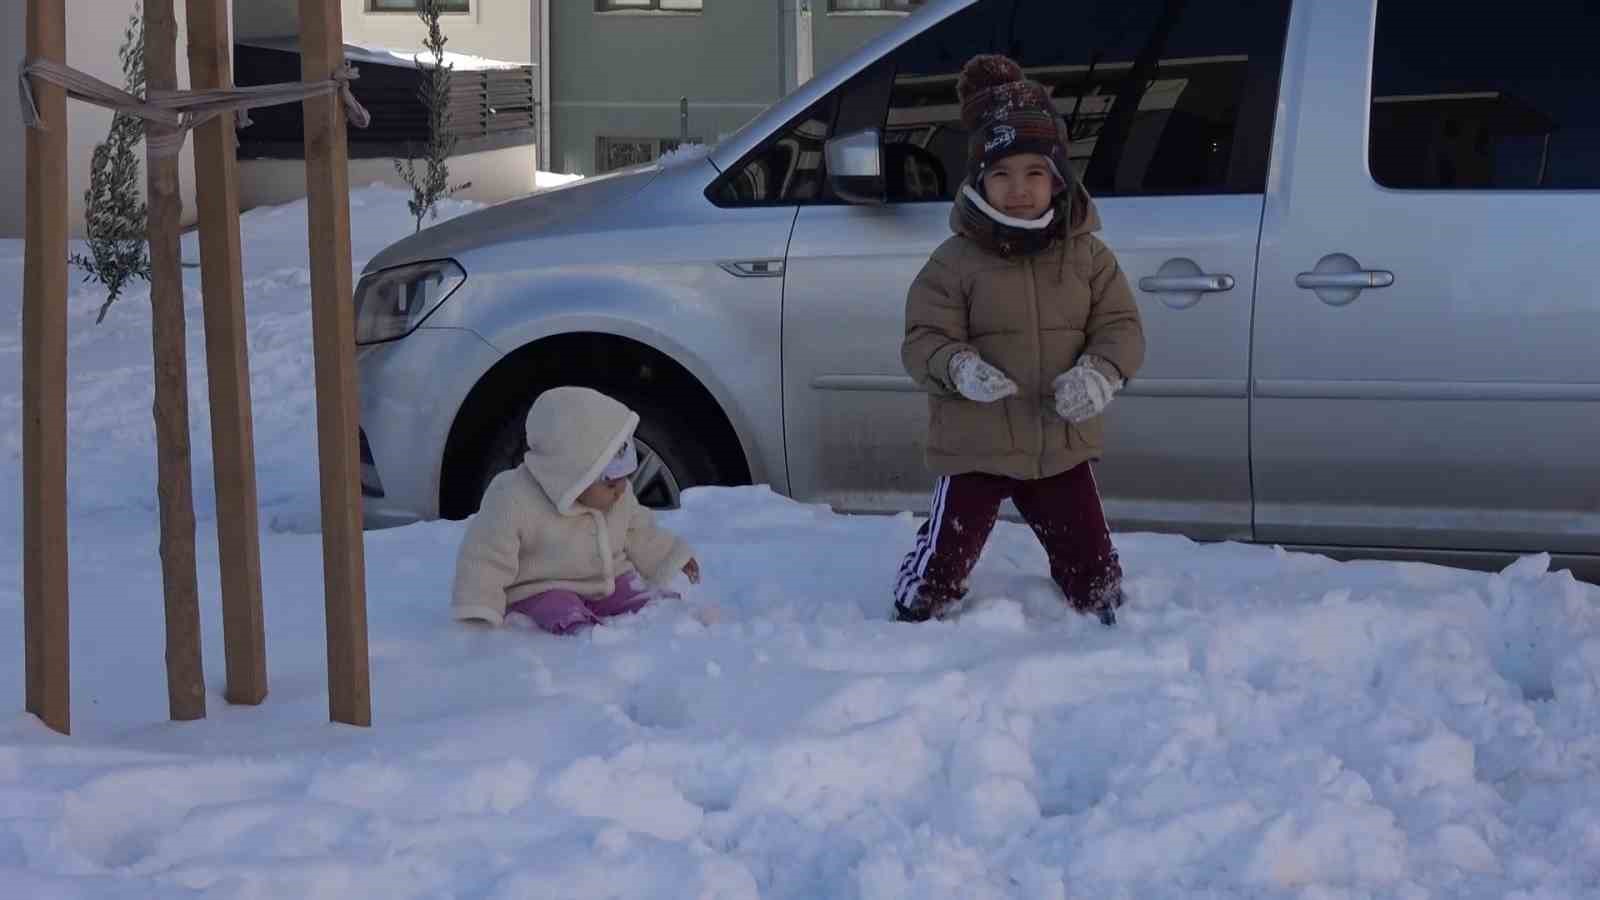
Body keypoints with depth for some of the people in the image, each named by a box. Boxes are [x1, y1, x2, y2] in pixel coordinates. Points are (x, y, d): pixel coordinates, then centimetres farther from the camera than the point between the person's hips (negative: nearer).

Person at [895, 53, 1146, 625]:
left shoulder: (1087, 255, 0)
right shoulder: (954, 262, -9)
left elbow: (1120, 327, 0)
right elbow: (924, 340, -11)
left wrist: (1099, 373, -21)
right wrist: (959, 369, -33)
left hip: (1062, 445, 3)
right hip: (974, 447, -3)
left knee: (1090, 562, 13)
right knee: (943, 561, -3)